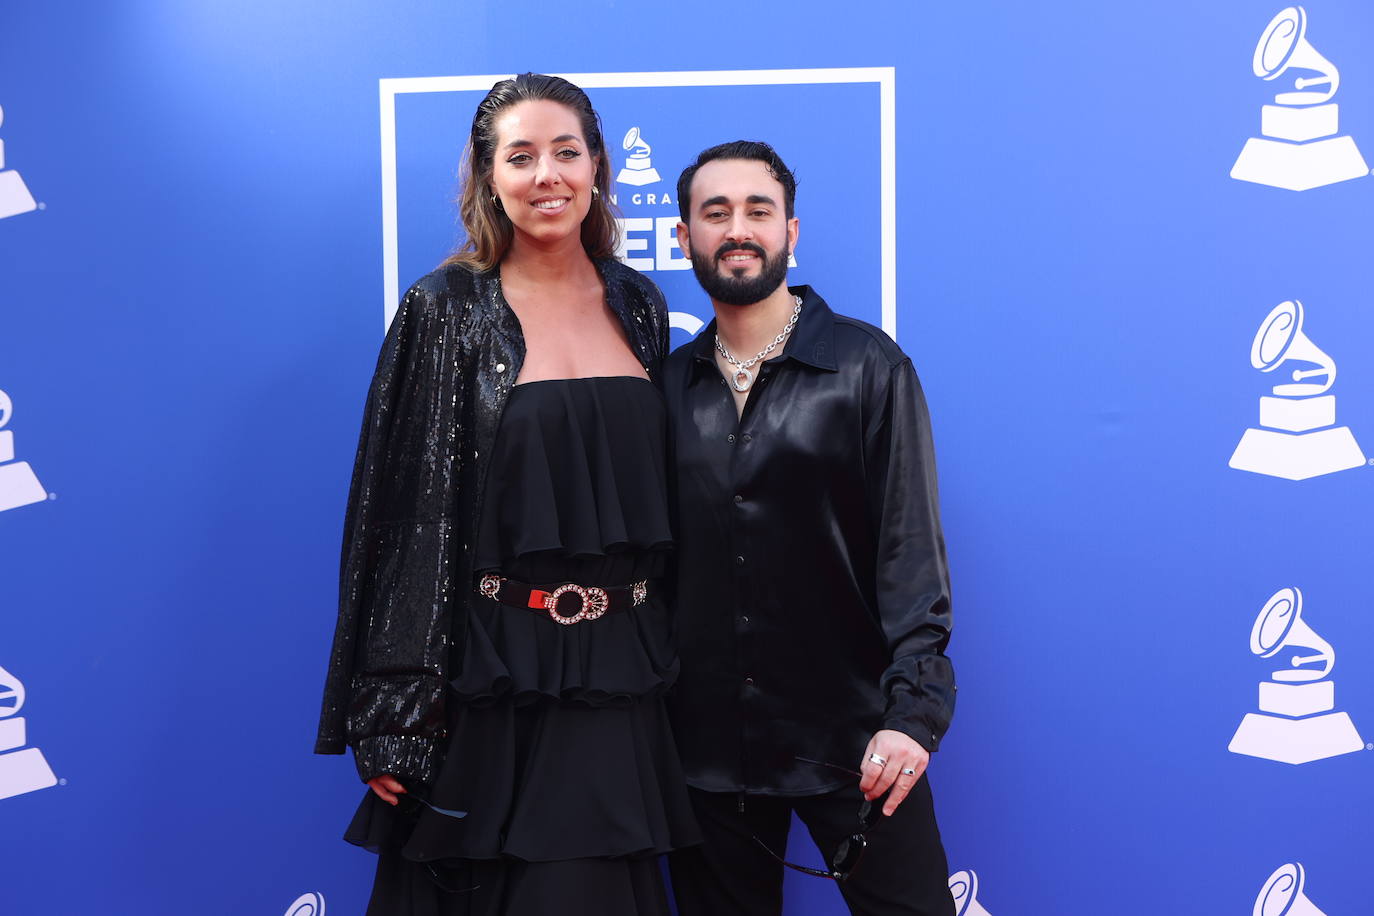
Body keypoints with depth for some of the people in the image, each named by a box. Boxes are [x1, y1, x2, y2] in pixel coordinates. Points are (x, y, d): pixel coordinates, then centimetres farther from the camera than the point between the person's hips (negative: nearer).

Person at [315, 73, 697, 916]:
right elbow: (408, 510, -7)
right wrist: (392, 716, -10)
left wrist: (664, 651, 11)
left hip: (622, 670, 4)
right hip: (494, 668, -4)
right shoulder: (448, 309, -4)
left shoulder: (639, 304, 8)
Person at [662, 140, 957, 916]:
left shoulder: (866, 365, -2)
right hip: (705, 738, 3)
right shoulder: (668, 384, 7)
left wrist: (914, 708, -16)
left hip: (849, 735, -3)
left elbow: (910, 546, -7)